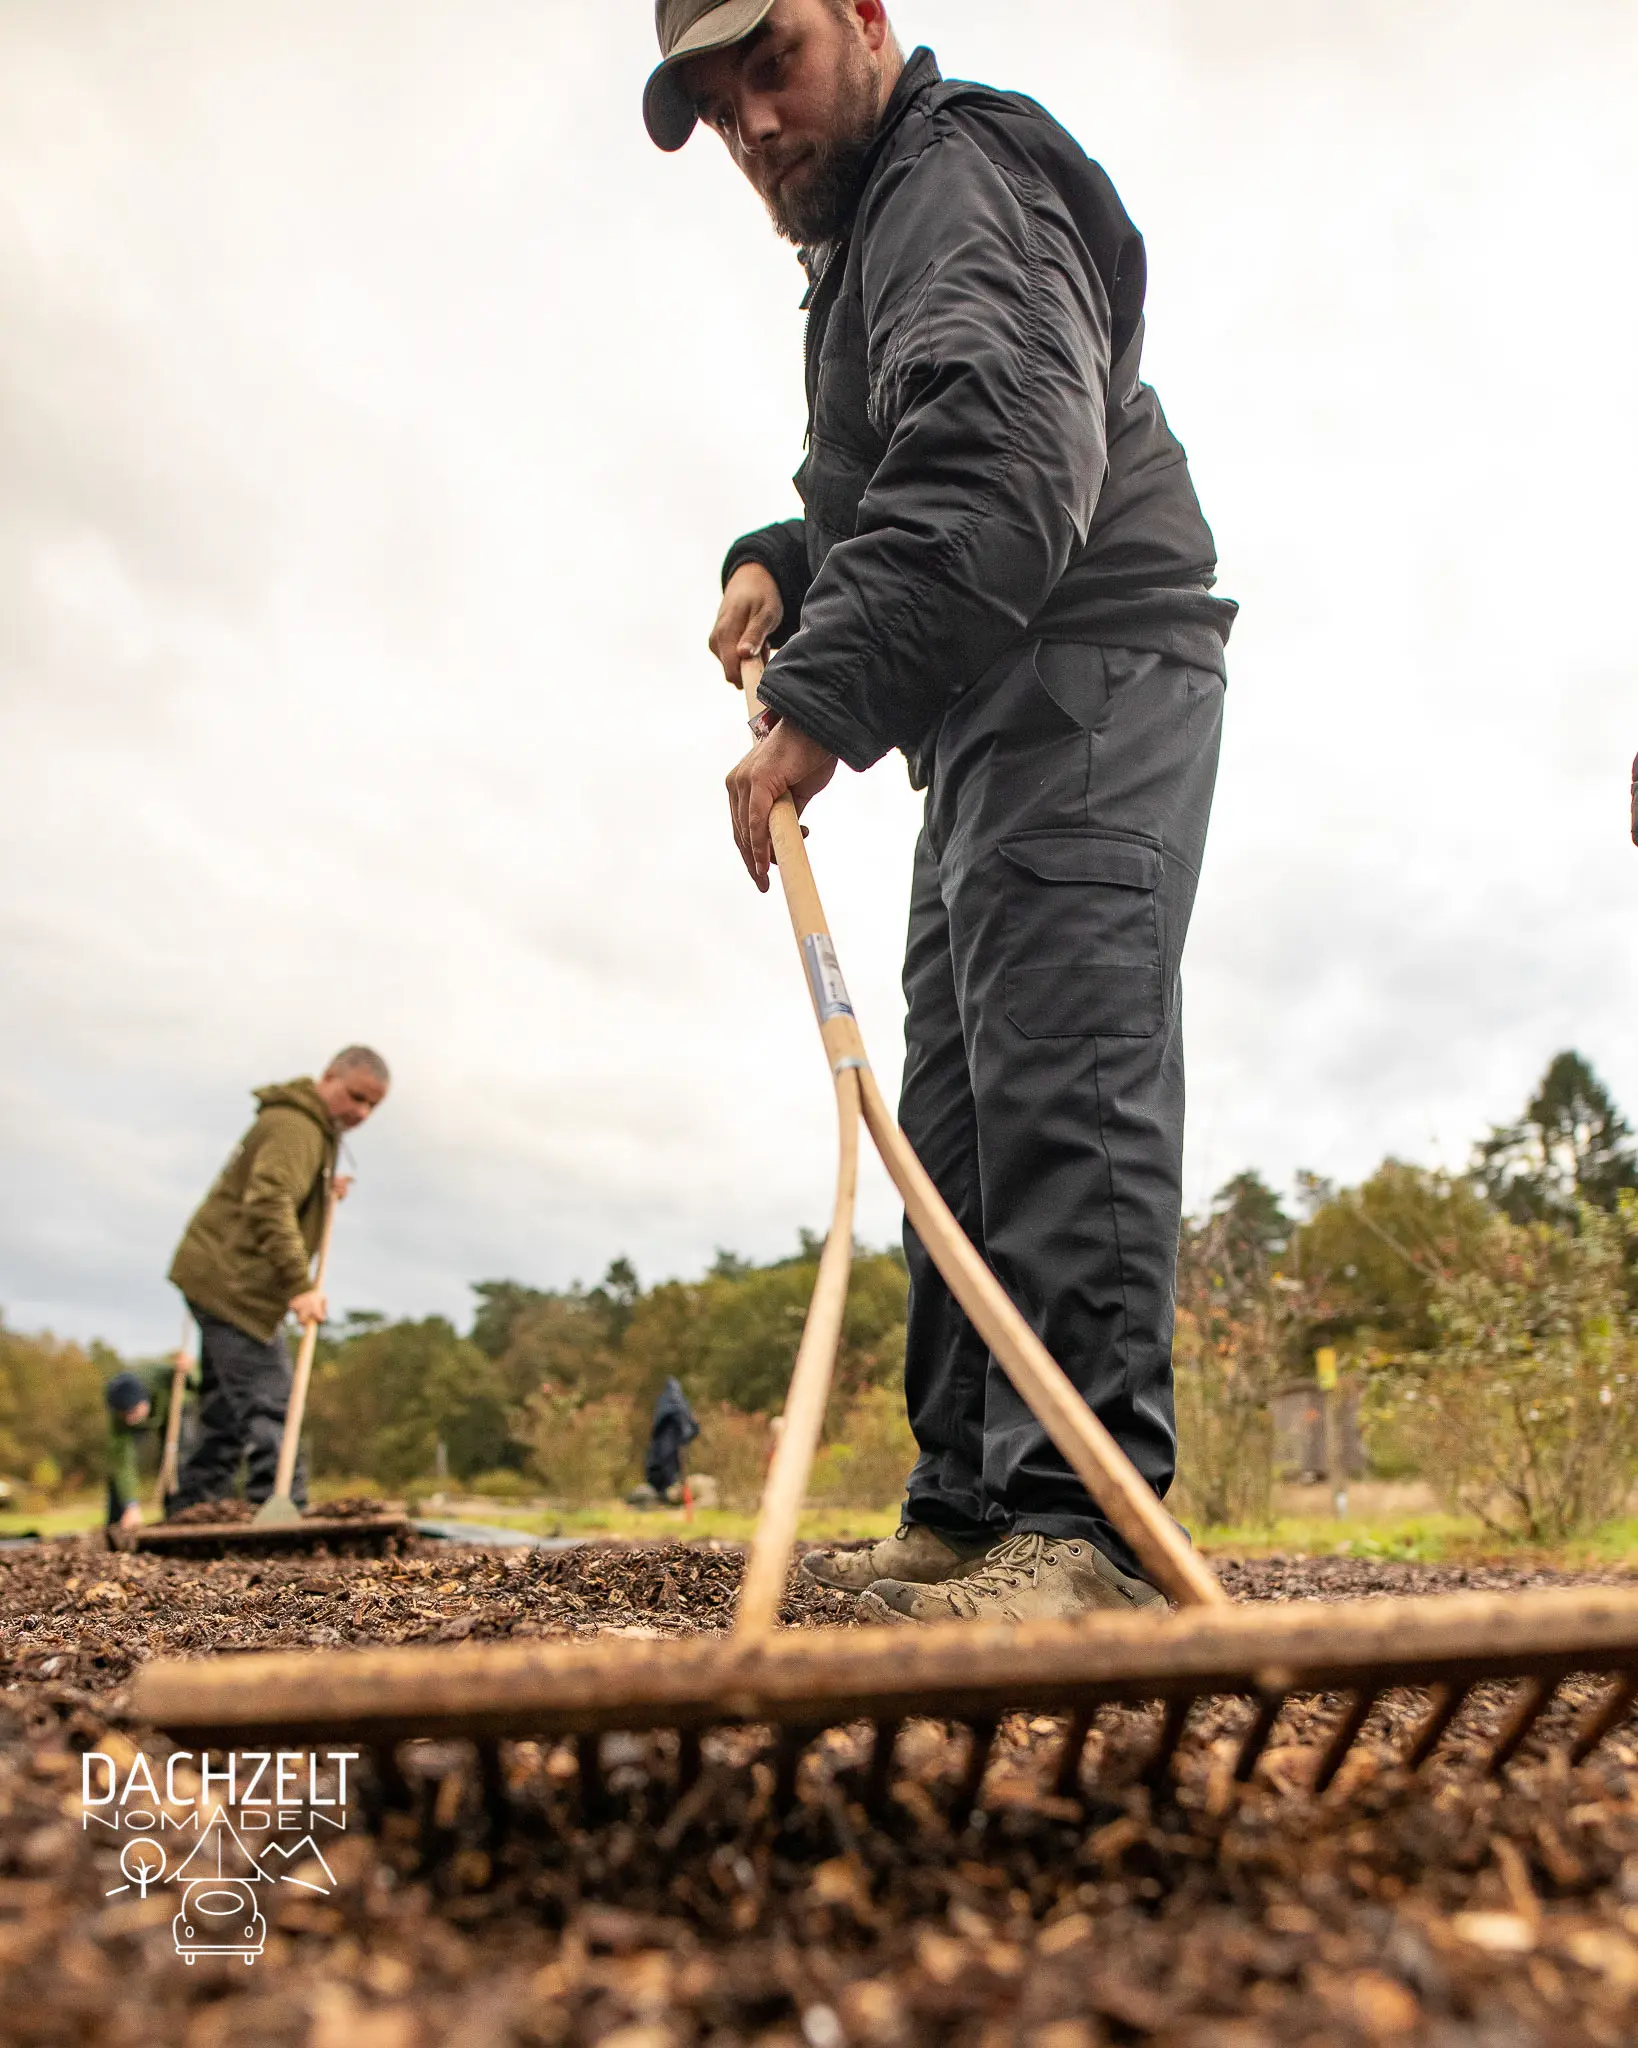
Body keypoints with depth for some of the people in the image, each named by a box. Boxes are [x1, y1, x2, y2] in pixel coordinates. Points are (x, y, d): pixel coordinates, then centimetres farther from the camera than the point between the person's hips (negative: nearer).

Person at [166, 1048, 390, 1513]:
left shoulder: (314, 1129, 18)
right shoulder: (294, 1126, -15)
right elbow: (267, 1203, -29)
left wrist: (325, 1192, 8)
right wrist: (300, 1284, -36)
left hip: (221, 1280, 10)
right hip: (231, 1281, -10)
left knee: (227, 1413, 14)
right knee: (267, 1401, -14)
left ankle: (187, 1513, 19)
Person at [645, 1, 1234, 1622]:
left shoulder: (954, 173, -5)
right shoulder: (871, 236, 28)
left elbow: (1006, 455, -25)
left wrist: (825, 696, -33)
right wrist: (780, 565, 10)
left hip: (1085, 675, -10)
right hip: (996, 716, 10)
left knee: (1060, 1071, -21)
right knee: (958, 1116, 4)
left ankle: (1087, 1523, -21)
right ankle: (968, 1516, 9)